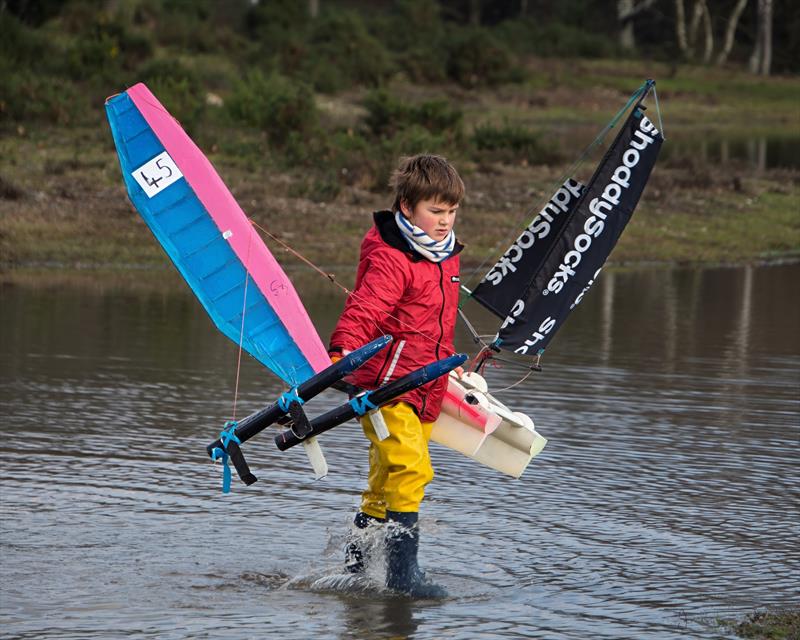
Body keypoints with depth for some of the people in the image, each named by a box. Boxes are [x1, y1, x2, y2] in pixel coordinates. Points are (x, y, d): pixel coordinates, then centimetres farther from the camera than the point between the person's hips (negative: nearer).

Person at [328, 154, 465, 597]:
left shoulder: (445, 255, 14)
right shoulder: (391, 260, -14)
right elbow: (363, 310, -28)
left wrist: (448, 373, 37)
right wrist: (341, 352, -44)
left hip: (424, 393, 9)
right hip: (385, 385, -9)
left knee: (385, 485, 14)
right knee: (411, 469, -22)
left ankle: (354, 568, 24)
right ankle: (402, 573, -22)